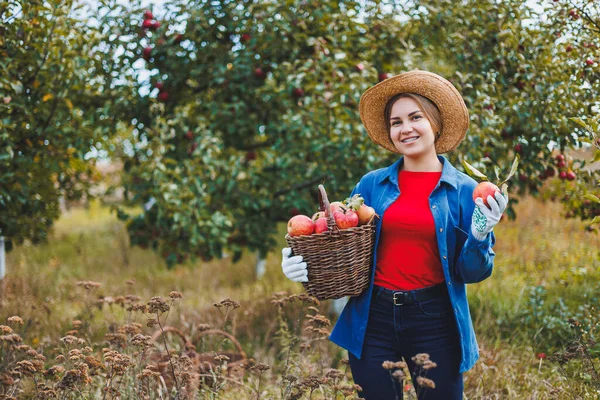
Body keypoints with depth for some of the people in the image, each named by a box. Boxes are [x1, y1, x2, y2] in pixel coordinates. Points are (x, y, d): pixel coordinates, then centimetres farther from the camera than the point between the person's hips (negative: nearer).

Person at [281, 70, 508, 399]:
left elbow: (470, 272, 0)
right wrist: (306, 265, -8)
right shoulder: (371, 185, 4)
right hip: (373, 317, 2)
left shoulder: (463, 190, 0)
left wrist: (480, 235, -18)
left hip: (434, 321, -1)